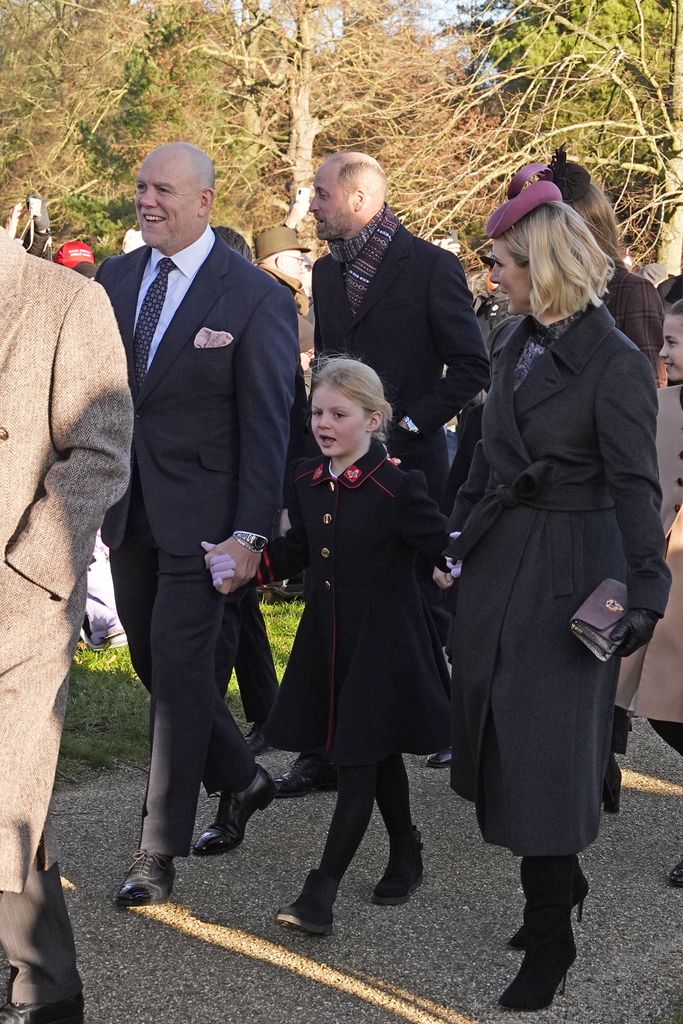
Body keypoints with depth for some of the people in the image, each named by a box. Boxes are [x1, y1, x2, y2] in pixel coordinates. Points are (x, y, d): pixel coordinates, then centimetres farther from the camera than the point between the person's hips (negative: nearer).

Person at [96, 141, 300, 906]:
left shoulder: (256, 298, -10)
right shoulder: (115, 279, 6)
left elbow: (267, 426, -10)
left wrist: (250, 533, -15)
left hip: (200, 518, -6)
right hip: (127, 512, 6)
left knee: (179, 672, -3)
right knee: (157, 665, 15)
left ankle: (159, 852, 7)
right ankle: (240, 779, 37)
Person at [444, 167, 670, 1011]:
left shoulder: (613, 364, -15)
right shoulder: (520, 345, 6)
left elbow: (635, 487, -15)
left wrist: (646, 592, -19)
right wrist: (460, 528, 15)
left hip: (564, 571, -7)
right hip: (497, 559, 7)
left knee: (542, 747, -3)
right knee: (498, 733, 12)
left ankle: (550, 936, 9)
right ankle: (558, 878, 31)